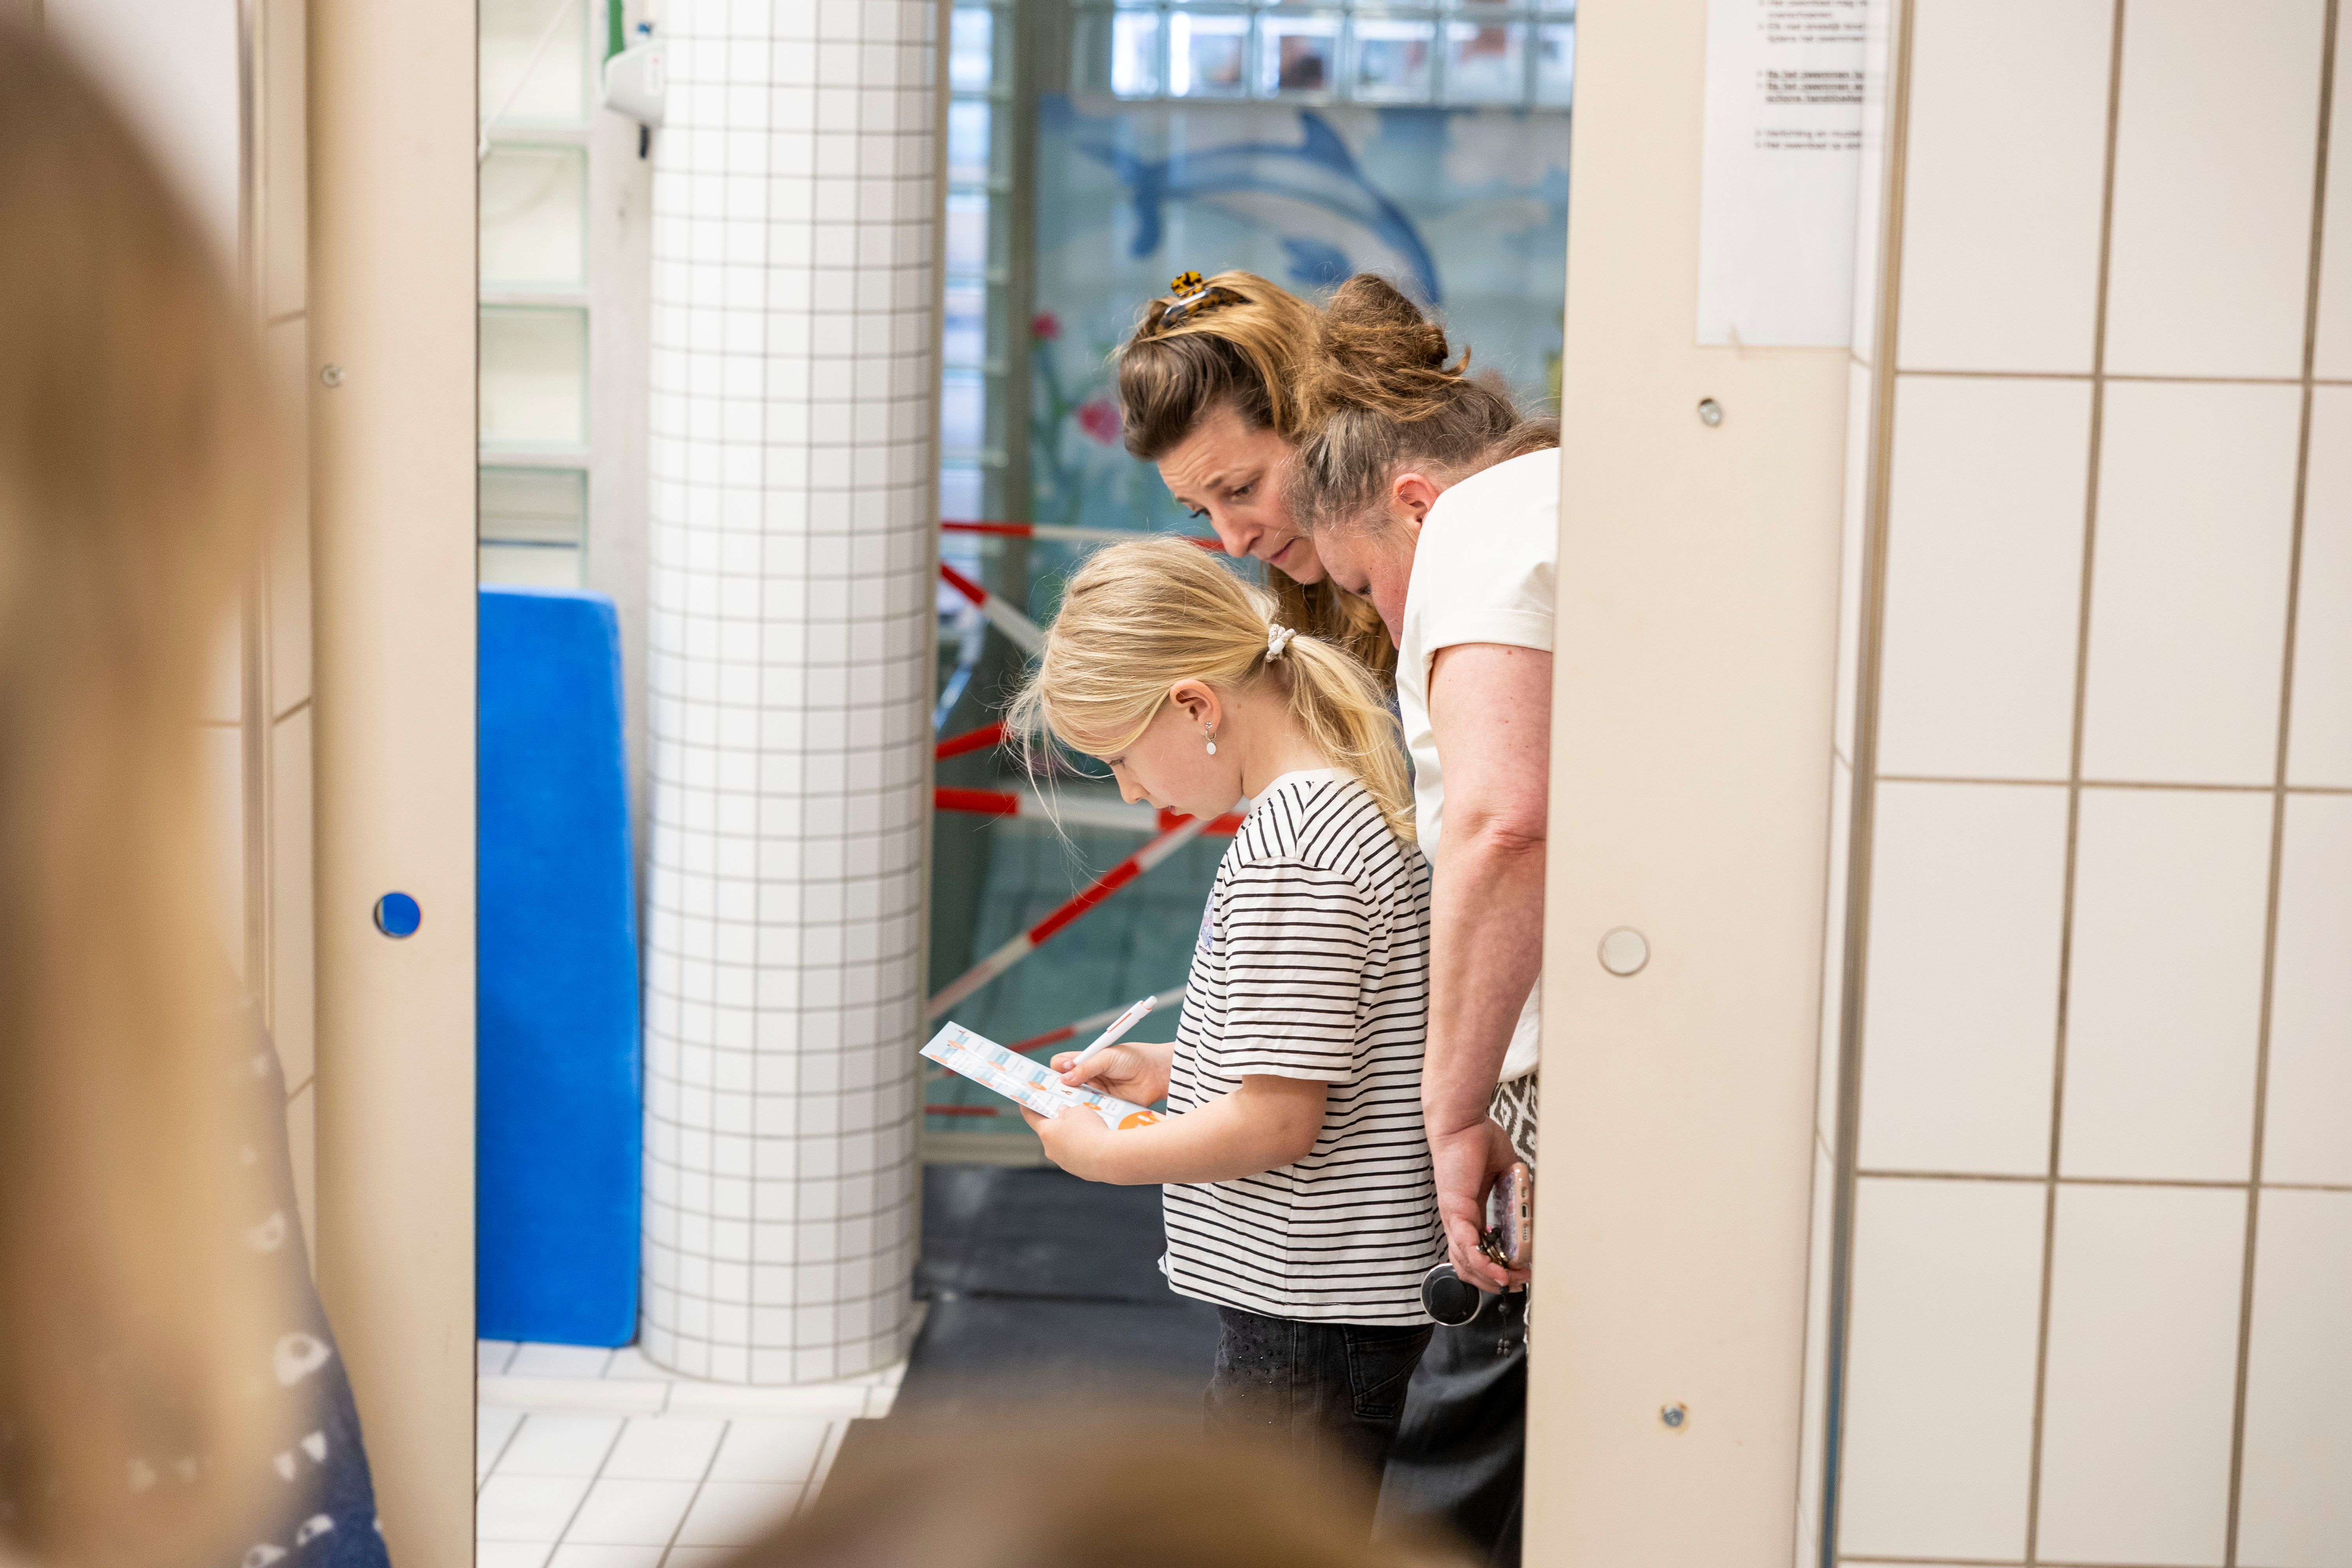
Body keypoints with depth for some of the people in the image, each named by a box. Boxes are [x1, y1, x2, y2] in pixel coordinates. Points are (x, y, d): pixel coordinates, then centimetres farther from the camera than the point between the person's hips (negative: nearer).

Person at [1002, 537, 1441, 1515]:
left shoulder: (1287, 853, -21)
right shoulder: (1350, 808, 10)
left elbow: (1276, 1121, -23)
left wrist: (1098, 1153, -11)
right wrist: (1168, 1069, 13)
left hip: (1311, 1321, -10)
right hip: (1333, 1298, 10)